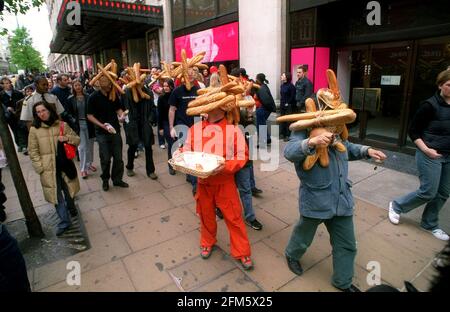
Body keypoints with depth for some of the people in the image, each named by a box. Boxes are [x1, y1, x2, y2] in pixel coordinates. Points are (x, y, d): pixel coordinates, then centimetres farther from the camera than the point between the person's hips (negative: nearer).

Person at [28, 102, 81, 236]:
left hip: (64, 165, 1)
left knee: (69, 191, 16)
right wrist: (41, 168, -9)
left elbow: (77, 139, 6)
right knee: (57, 195, 2)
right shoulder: (34, 130, -2)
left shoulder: (62, 125, 0)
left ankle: (71, 209, 43)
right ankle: (64, 221, 13)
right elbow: (33, 151, -1)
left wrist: (67, 138, -16)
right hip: (48, 169, -1)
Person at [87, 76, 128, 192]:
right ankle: (105, 180, 23)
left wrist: (121, 115, -7)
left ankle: (117, 179, 22)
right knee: (105, 158, 3)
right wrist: (102, 125, -17)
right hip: (102, 132, -3)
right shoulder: (94, 97, -7)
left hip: (115, 130, 3)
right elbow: (90, 116, -5)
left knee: (118, 157, 6)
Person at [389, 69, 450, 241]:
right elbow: (413, 130, -10)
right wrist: (426, 149, -19)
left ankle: (430, 224, 27)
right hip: (431, 155, -6)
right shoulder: (430, 105, -12)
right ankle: (396, 206, 20)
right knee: (428, 192, -3)